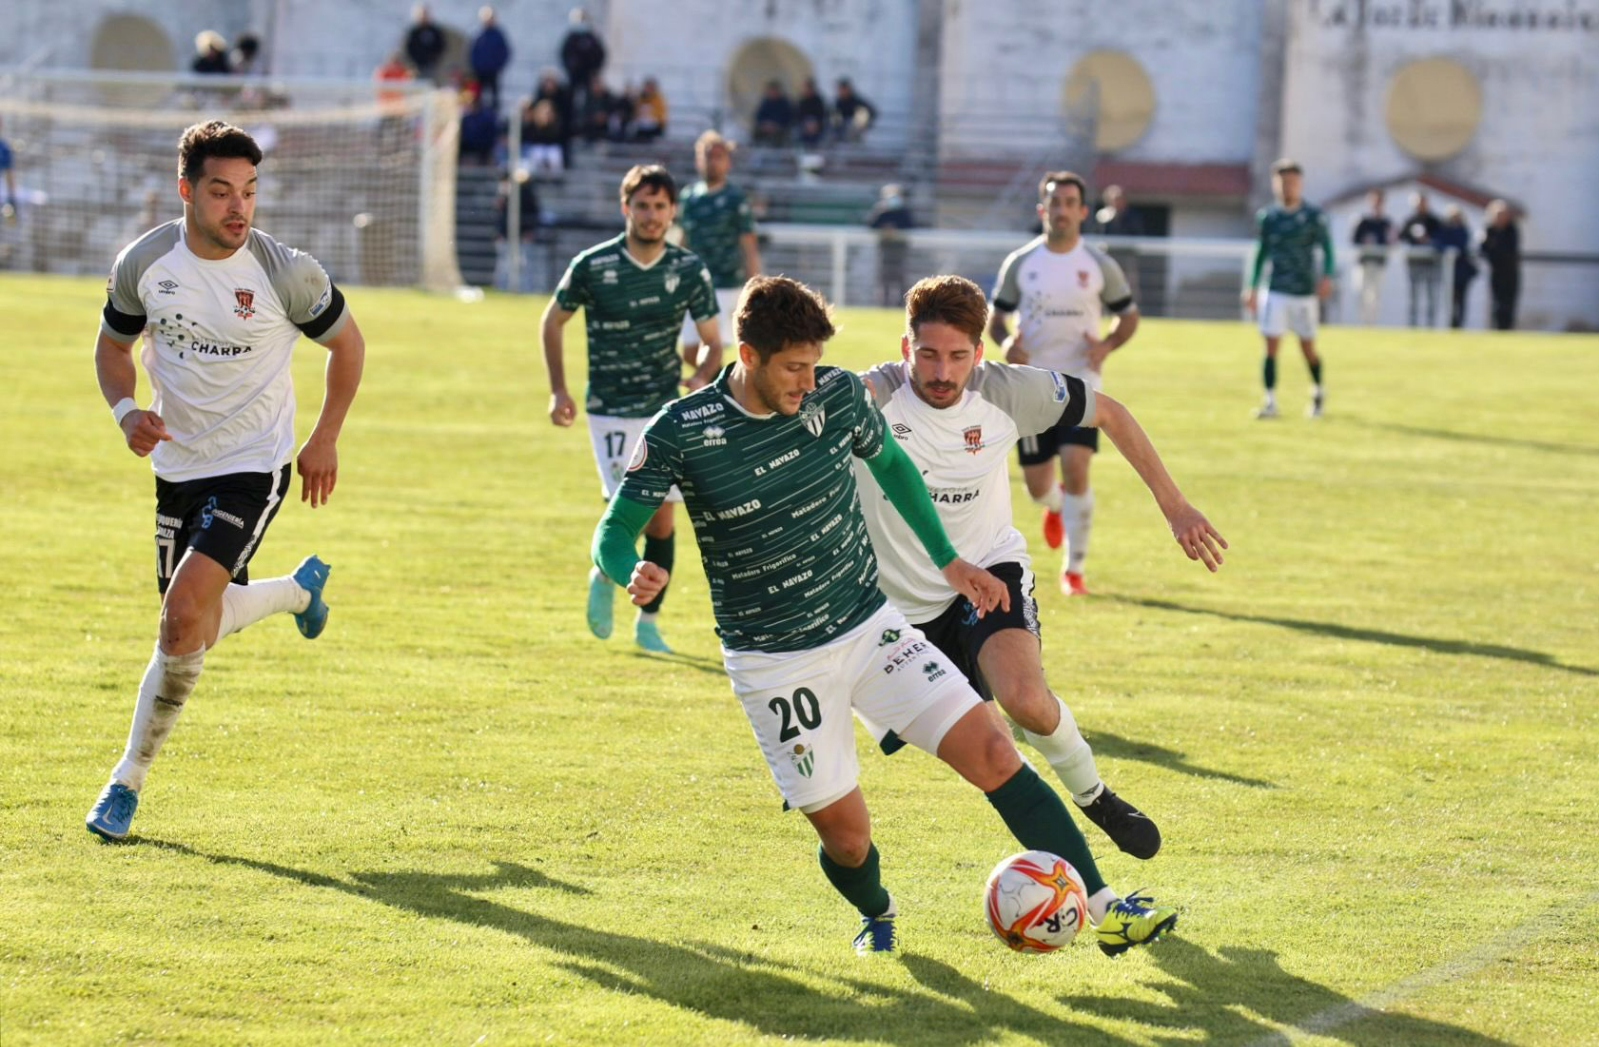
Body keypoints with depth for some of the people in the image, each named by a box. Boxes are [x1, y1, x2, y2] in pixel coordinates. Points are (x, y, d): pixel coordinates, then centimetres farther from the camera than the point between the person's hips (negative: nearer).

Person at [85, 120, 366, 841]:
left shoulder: (284, 272, -15)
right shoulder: (144, 263, -7)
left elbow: (347, 343, 3)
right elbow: (113, 344, 11)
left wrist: (325, 441, 3)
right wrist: (126, 410, -8)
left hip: (253, 465, -5)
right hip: (177, 464, 5)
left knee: (184, 616, -21)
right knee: (194, 630, 11)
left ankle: (129, 779, -6)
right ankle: (300, 588, 44)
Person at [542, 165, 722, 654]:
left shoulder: (690, 271, -2)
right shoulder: (592, 266, -8)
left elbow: (712, 342, 5)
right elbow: (552, 320, 7)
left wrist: (700, 377, -17)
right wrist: (558, 390, 0)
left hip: (667, 409, 3)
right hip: (611, 411, -3)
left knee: (661, 517, 3)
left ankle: (648, 622, 19)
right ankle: (604, 575, 18)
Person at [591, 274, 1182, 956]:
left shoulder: (838, 394, -5)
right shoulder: (681, 432, -16)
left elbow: (890, 464, 15)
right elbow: (613, 532, -12)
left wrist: (948, 560, 15)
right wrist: (634, 573, -35)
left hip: (871, 630, 3)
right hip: (774, 663, -3)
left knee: (993, 753, -11)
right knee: (846, 837, 0)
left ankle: (1102, 908, -6)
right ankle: (876, 913, 36)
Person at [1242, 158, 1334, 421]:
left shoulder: (1314, 217, -2)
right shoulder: (1267, 217, 6)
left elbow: (1327, 250, 1)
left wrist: (1326, 276, -15)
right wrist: (1252, 287, 12)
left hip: (1304, 291, -1)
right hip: (1275, 291, 1)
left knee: (1307, 347, 6)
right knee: (1271, 345, -8)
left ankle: (1318, 392, 31)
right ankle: (1270, 401, -6)